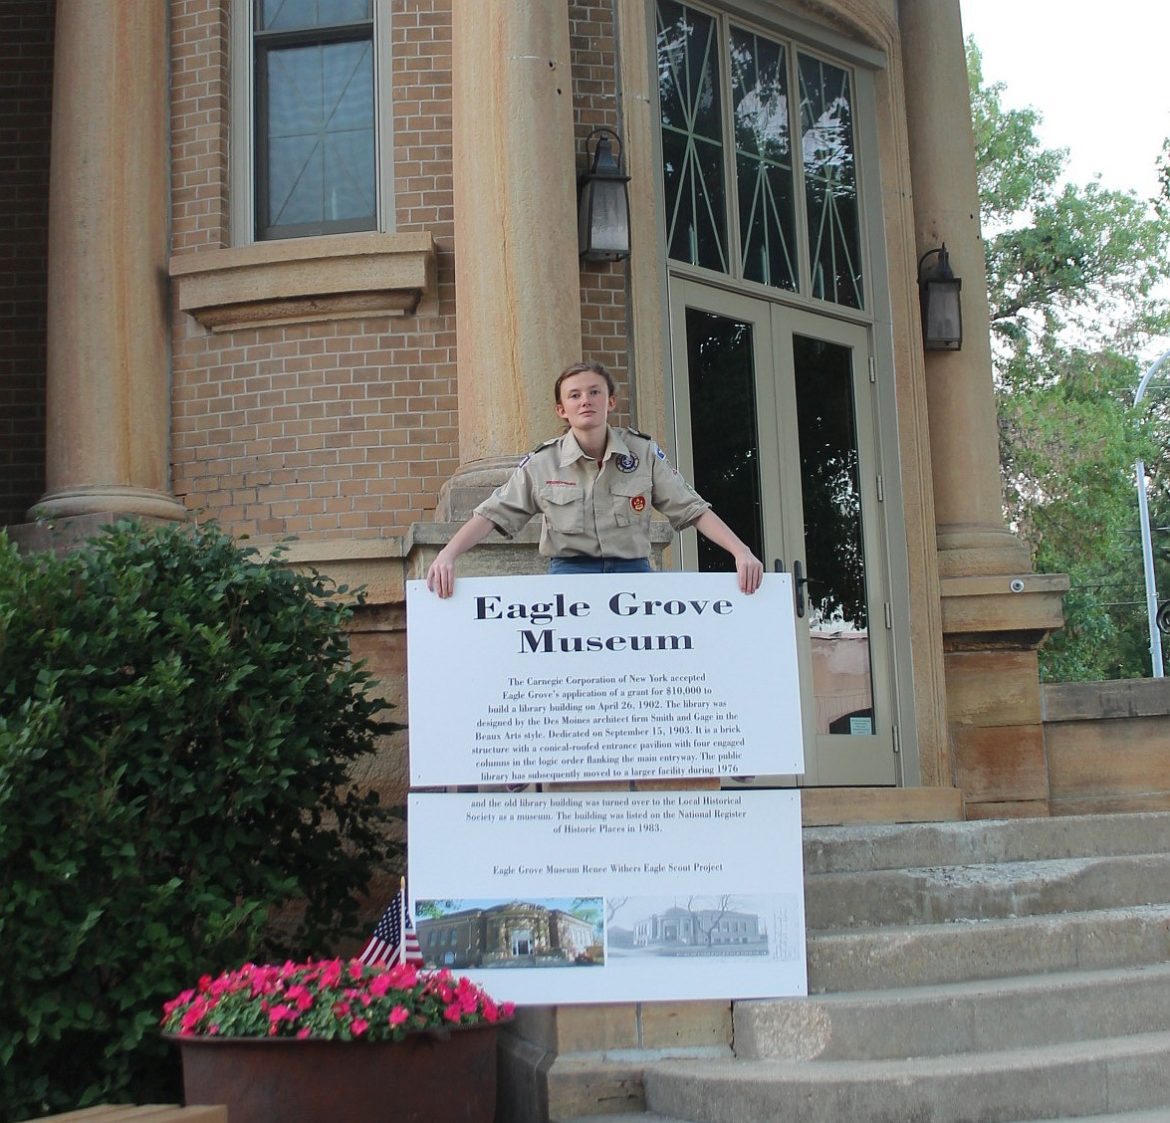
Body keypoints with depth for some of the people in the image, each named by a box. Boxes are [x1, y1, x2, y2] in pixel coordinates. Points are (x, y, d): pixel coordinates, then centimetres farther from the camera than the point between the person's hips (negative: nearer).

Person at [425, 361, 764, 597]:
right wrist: (447, 555, -15)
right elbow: (492, 515, 0)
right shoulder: (541, 464, 2)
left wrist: (741, 552, -9)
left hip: (632, 572, 1)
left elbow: (693, 509, 3)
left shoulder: (643, 453, 3)